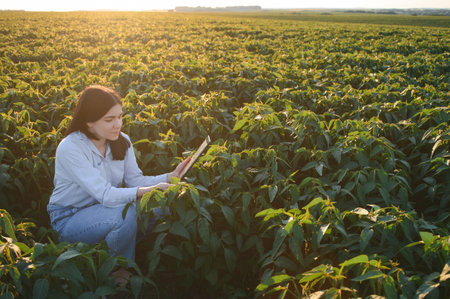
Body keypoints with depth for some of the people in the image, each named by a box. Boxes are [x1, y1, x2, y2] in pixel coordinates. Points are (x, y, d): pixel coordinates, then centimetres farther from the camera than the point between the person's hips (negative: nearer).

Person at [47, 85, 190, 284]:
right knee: (125, 214, -33)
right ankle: (120, 271, -6)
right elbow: (105, 194, -31)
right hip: (69, 218, -5)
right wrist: (148, 191, -41)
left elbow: (135, 180, -5)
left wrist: (170, 177, -21)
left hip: (102, 208, 6)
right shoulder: (70, 148, -25)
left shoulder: (122, 141, -6)